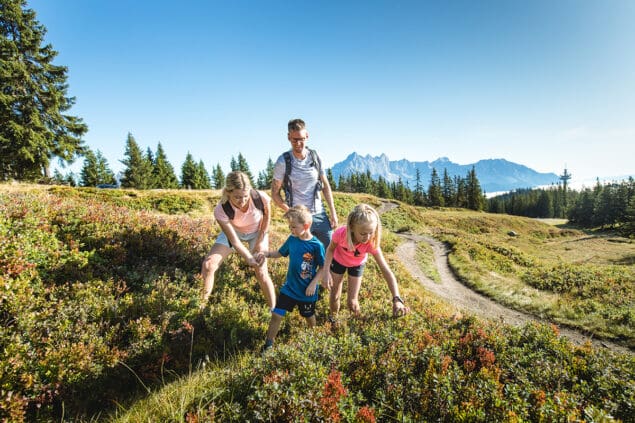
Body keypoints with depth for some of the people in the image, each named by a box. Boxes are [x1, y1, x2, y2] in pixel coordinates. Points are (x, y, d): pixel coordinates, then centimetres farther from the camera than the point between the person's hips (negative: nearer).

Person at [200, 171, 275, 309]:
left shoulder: (261, 198, -36)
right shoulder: (221, 210, -36)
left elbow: (267, 217, -12)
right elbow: (234, 241, -26)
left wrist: (260, 242, -8)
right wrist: (249, 258, -27)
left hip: (257, 232, 0)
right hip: (233, 231, 1)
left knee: (261, 273, -7)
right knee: (208, 264, -13)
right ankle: (202, 305, 8)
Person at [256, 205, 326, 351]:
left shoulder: (316, 245, -20)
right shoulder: (292, 239, -6)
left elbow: (323, 267, -13)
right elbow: (280, 253, 8)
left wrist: (314, 284, -19)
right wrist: (267, 254, -9)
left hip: (307, 291, -3)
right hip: (289, 287, 3)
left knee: (309, 316, 21)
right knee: (276, 315, 2)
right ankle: (269, 343, 21)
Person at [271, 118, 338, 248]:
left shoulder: (315, 157, 0)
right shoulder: (283, 162, -10)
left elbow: (325, 186, 7)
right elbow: (275, 194, -4)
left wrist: (333, 213, 3)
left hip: (320, 214, 3)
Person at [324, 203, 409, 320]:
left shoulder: (372, 243, -38)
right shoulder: (340, 233, -38)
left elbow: (386, 270, -41)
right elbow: (331, 249, -16)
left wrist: (396, 299, -50)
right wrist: (327, 272, -26)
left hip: (357, 265, 0)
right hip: (338, 261, 0)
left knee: (352, 302, 2)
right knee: (335, 296, 11)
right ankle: (333, 317, 42)